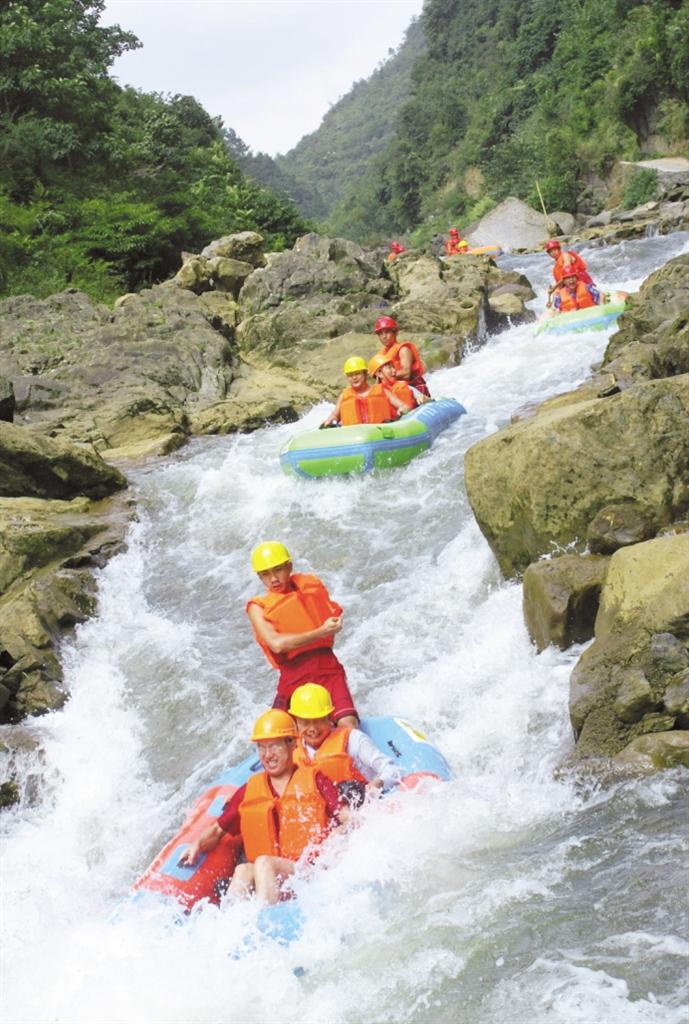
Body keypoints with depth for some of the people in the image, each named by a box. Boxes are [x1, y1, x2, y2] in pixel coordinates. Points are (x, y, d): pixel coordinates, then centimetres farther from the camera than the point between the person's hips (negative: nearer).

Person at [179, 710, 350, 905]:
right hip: (264, 874, 3)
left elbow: (346, 816, -3)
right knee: (243, 870, -28)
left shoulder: (314, 780, 8)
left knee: (263, 863, -30)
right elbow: (218, 830, 21)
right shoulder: (249, 791, 19)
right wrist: (198, 845, 1)